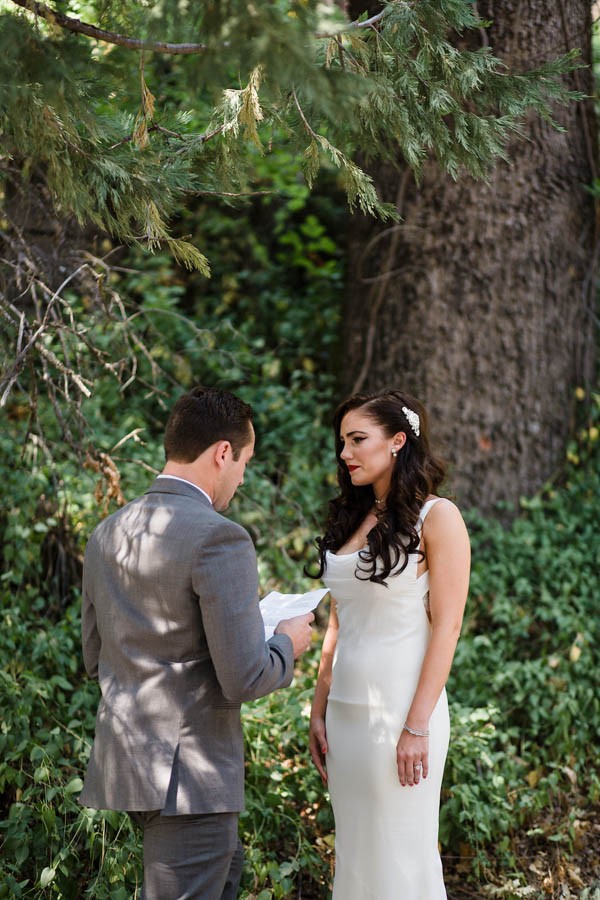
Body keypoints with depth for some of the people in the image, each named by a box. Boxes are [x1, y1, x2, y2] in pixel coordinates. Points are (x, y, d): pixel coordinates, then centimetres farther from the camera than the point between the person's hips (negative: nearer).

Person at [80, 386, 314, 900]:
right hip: (190, 774, -9)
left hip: (122, 761, 9)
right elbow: (244, 678, -20)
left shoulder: (107, 534, 7)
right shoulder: (219, 539, -18)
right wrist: (287, 644, 0)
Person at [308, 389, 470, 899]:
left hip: (401, 709, -6)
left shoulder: (436, 518, -6)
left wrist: (418, 727, -15)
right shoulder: (351, 519, 13)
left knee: (401, 857, 1)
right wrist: (319, 710, 10)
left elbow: (445, 627, -11)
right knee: (354, 854, 11)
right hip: (346, 710, 6)